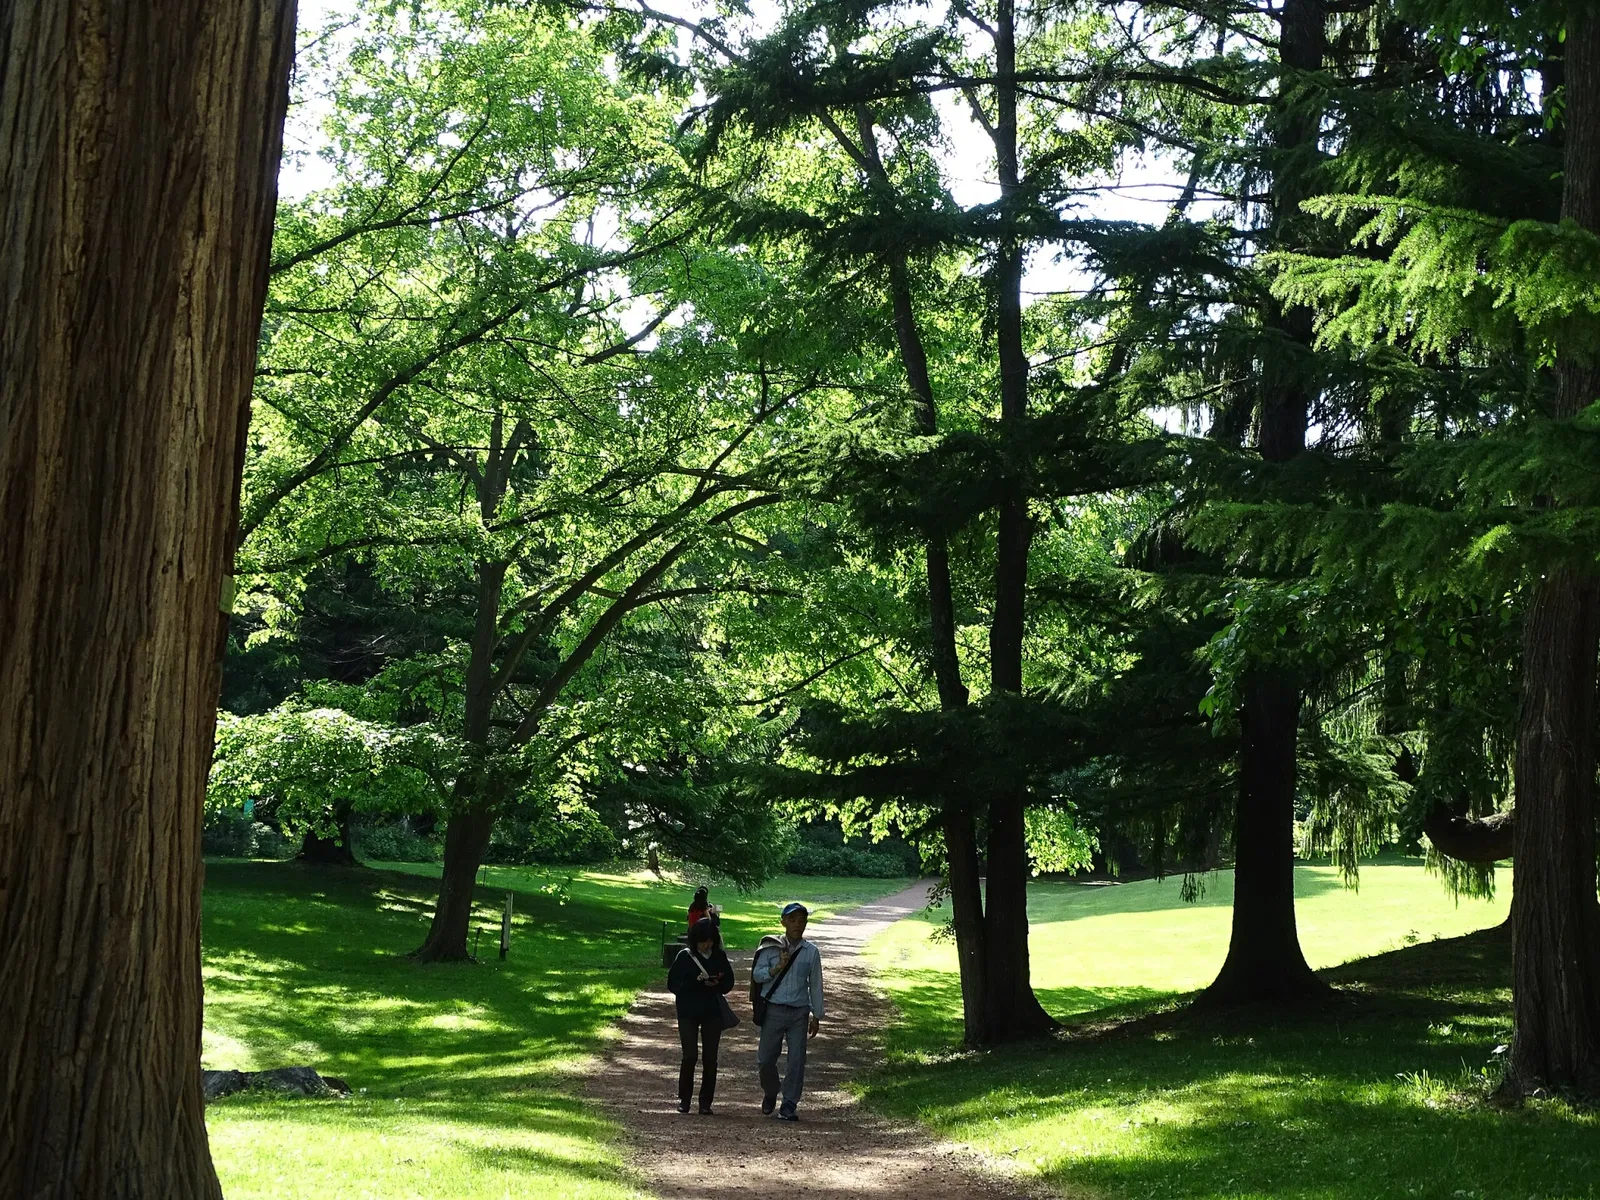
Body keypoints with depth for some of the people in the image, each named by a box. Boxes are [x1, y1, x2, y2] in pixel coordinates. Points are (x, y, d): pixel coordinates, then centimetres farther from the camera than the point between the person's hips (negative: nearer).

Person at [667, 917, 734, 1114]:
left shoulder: (720, 956, 4)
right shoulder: (685, 956, -4)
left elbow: (729, 983, 9)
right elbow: (672, 984, -6)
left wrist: (717, 984, -13)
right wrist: (696, 981, -19)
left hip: (712, 1012, 2)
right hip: (688, 1013, -2)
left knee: (710, 1058, 1)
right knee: (690, 1056, -8)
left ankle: (706, 1102, 8)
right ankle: (684, 1099, 6)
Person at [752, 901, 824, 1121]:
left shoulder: (811, 952, 5)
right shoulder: (771, 947, 2)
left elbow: (815, 985, 9)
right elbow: (756, 974, -1)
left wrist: (817, 1016, 8)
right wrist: (778, 968, -16)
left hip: (799, 1013, 0)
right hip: (774, 1010, 0)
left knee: (796, 1060, -2)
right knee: (765, 1058, 4)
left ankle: (789, 1106, 7)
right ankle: (770, 1094, 32)